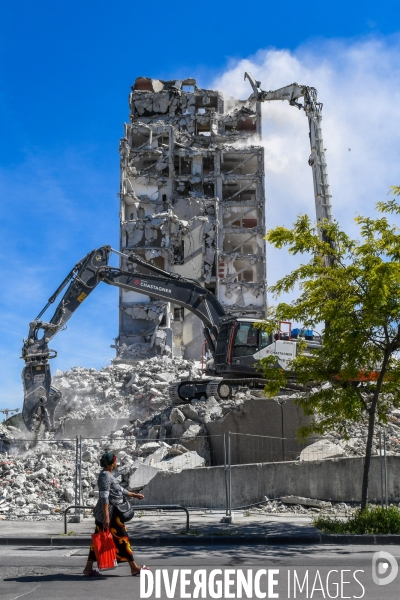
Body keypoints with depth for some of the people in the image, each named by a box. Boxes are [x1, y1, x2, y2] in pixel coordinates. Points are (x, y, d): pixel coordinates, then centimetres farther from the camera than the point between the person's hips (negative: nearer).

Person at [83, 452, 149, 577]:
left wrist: (134, 495, 32)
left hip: (103, 514, 10)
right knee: (122, 538, -3)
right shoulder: (105, 476, -16)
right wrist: (106, 517, -27)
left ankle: (88, 569, 13)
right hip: (109, 513, -10)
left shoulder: (108, 475, 16)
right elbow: (104, 497, -23)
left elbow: (119, 490, 27)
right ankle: (134, 568, 4)